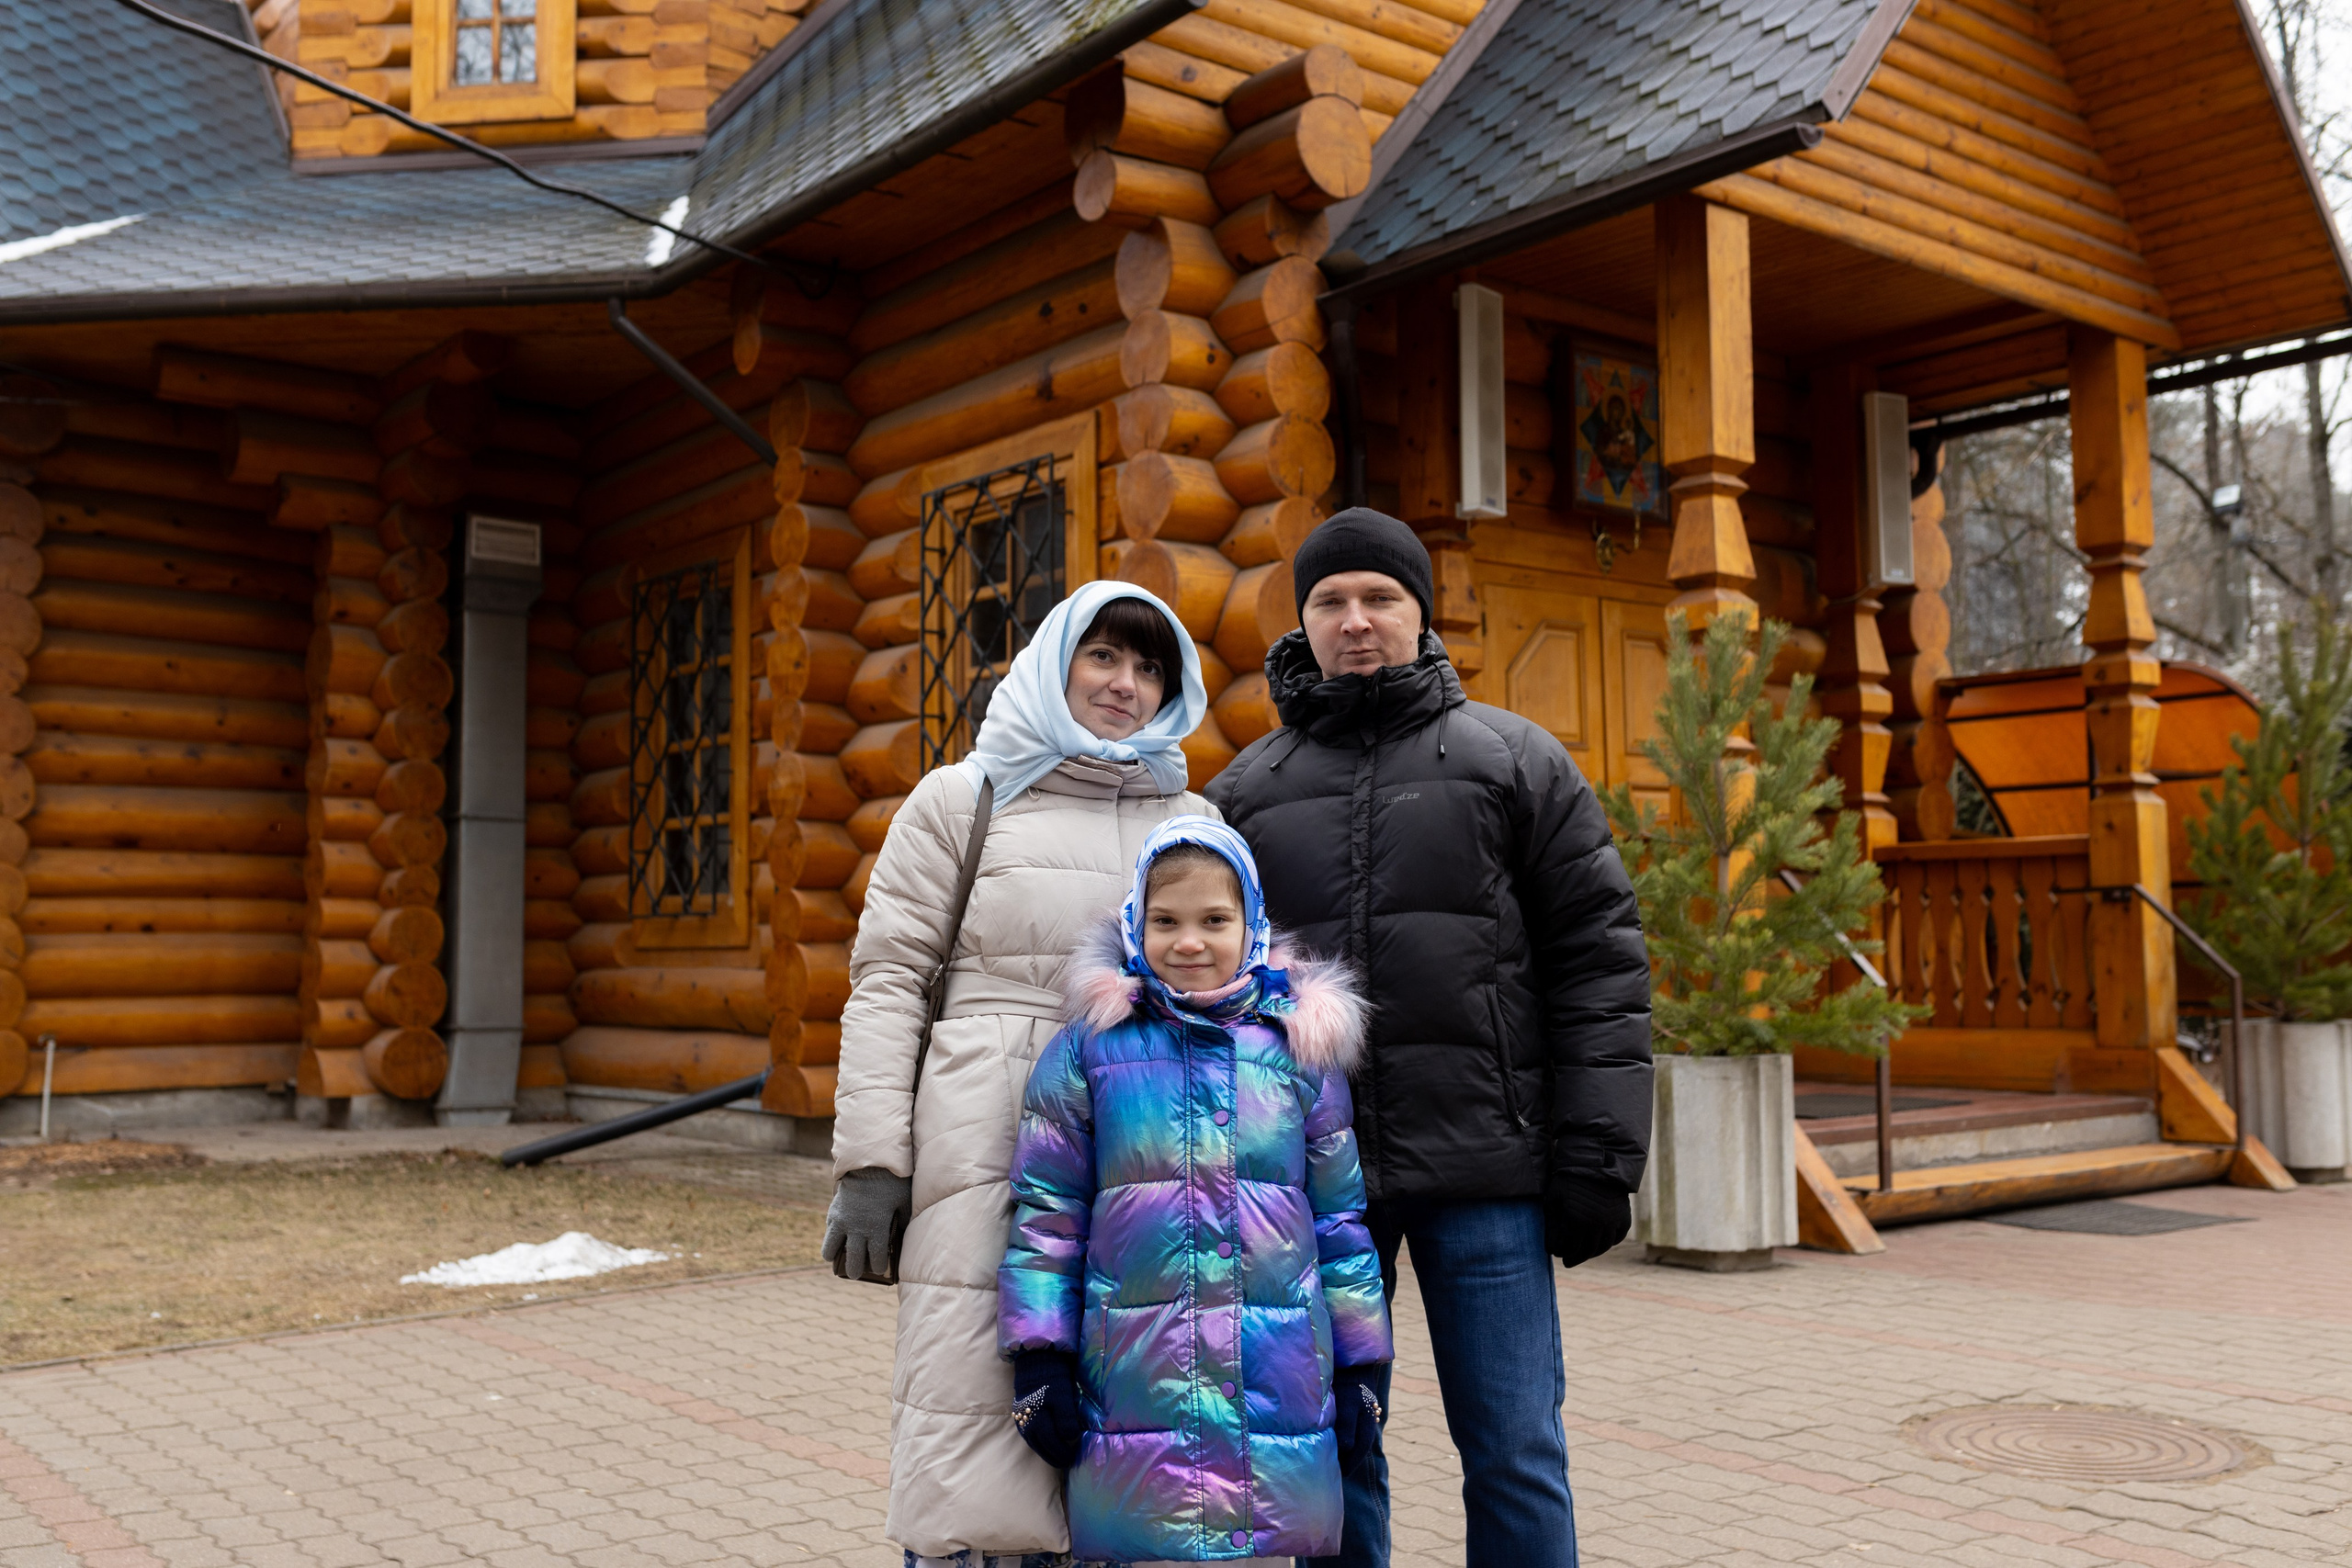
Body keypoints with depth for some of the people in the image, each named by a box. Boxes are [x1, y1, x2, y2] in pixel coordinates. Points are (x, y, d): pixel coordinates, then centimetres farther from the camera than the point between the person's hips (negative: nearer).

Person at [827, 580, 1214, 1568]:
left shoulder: (1192, 823, 17)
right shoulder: (963, 800, 9)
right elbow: (888, 977, 3)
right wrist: (871, 1162, -6)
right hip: (987, 1144, -2)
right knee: (970, 1412, -4)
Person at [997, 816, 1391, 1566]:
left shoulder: (1300, 1049, 6)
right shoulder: (1089, 1050, 1)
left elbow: (1341, 1216, 10)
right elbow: (1045, 1213, 3)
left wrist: (1360, 1370, 10)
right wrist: (1040, 1363, 0)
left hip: (1277, 1384, 1)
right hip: (1137, 1384, -1)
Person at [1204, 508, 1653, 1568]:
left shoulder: (1517, 762, 5)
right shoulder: (1243, 793, 12)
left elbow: (1596, 960, 1)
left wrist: (1600, 1154, -6)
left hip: (1485, 1168, -2)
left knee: (1515, 1456, 3)